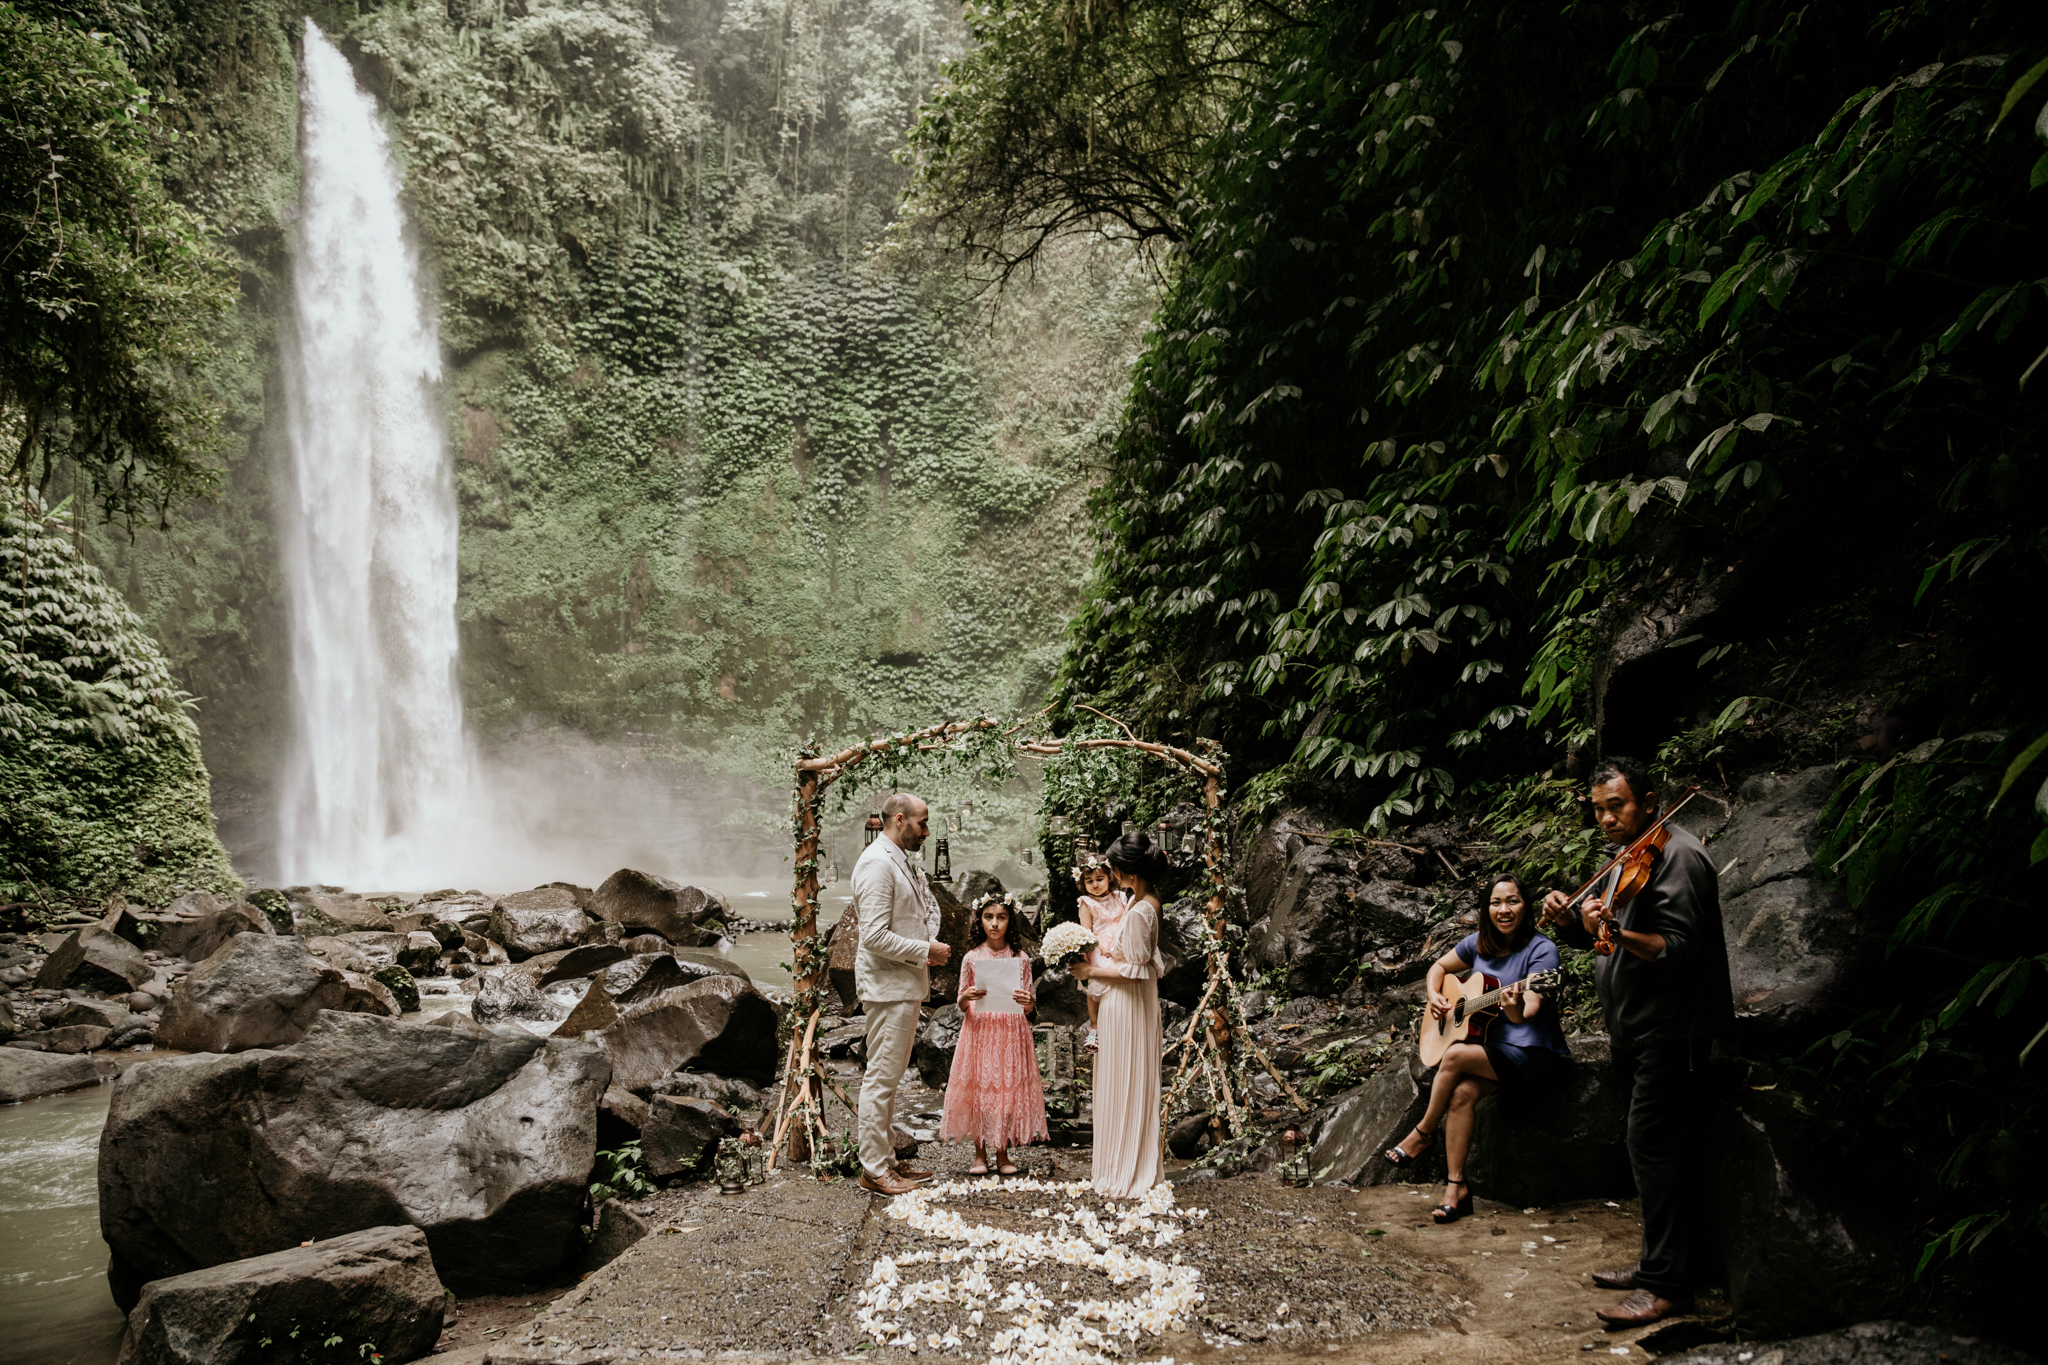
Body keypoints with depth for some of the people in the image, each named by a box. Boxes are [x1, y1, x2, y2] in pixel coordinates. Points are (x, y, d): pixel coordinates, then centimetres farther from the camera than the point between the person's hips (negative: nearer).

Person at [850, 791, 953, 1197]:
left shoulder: (906, 863, 13)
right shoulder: (877, 863, -18)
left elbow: (929, 905, 27)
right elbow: (875, 936, -23)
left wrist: (931, 942, 6)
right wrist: (926, 950, -14)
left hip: (908, 984, 10)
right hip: (887, 985, -10)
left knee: (890, 1077, 16)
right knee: (881, 1078, -4)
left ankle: (885, 1160, 25)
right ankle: (873, 1170, 4)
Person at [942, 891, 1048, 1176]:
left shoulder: (1020, 959, 2)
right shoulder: (972, 958, 2)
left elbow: (1029, 1006, 5)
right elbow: (961, 1005, 7)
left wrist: (1028, 1001, -17)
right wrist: (966, 998, -15)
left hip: (1011, 1032, 0)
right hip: (979, 1030, 0)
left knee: (1009, 1087, 0)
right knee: (978, 1088, 0)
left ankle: (1003, 1154, 13)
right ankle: (980, 1154, 13)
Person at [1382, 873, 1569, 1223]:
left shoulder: (1541, 950, -13)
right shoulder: (1479, 944, 5)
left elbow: (1529, 1012, -25)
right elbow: (1439, 966, 23)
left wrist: (1516, 1009, -48)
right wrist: (1434, 996, 3)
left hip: (1536, 1053, -5)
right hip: (1492, 1049, 5)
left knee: (1456, 1055, -26)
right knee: (1461, 1092, -24)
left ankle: (1422, 1134, -6)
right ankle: (1456, 1187, -16)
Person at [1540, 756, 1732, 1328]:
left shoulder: (1676, 855, -15)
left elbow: (1679, 948, -24)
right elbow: (1593, 936, 17)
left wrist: (1618, 935, -38)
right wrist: (1570, 918, -4)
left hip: (1670, 1029, -10)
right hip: (1636, 1029, 10)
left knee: (1653, 1146, -10)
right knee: (1655, 1148, 15)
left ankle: (1666, 1284, -5)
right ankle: (1658, 1263, 25)